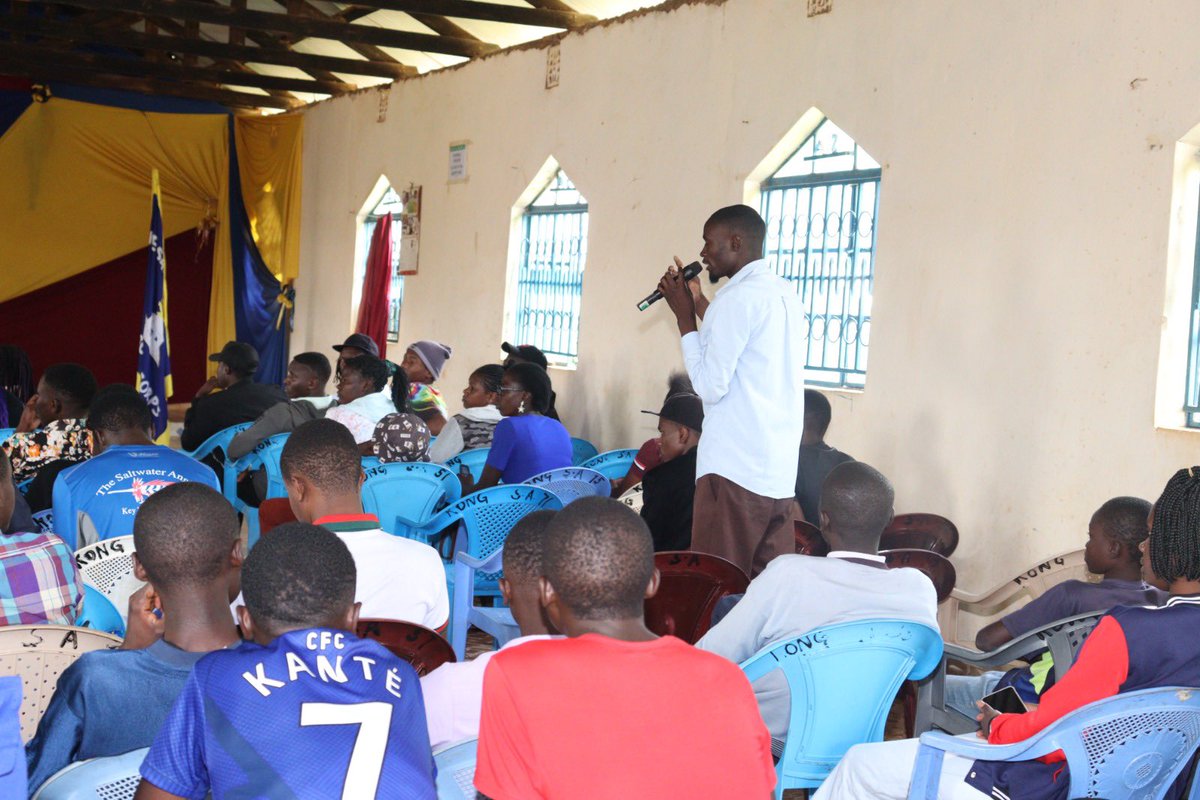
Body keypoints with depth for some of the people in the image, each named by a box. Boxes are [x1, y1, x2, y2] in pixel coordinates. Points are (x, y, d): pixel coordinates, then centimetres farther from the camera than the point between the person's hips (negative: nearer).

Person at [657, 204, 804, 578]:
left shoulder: (737, 297, -11)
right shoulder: (785, 294, 15)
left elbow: (710, 386, -13)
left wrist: (685, 317, -4)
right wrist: (700, 305, 24)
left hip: (734, 470, -9)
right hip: (781, 474, 9)